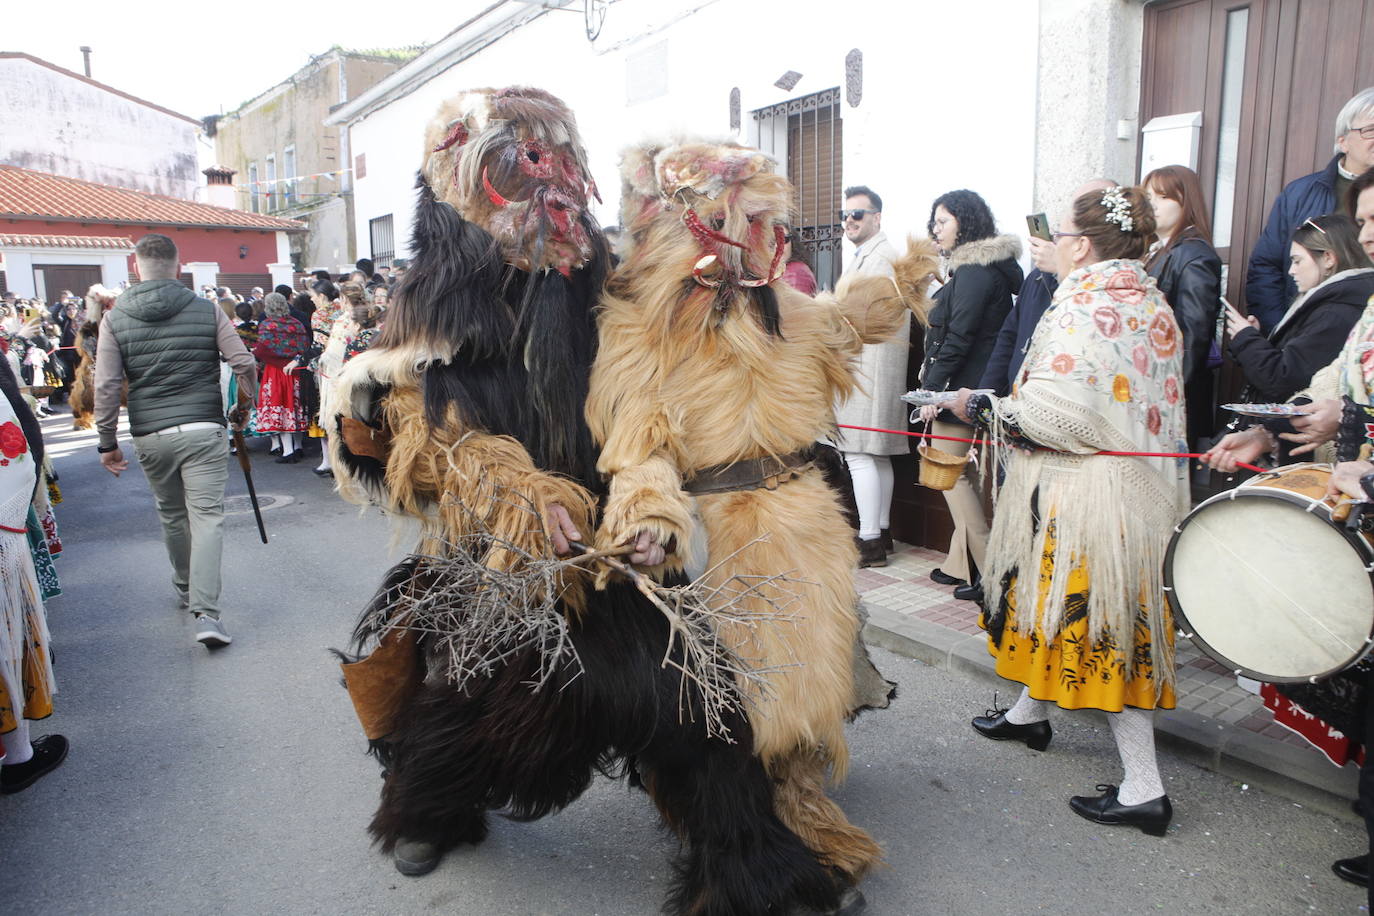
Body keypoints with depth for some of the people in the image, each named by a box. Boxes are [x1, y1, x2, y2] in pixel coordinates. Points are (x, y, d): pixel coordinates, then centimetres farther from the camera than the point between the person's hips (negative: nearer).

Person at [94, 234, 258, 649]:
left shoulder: (115, 318, 1)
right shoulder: (207, 310, -2)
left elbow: (106, 386, -2)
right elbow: (244, 363, -4)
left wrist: (107, 442, 7)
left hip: (150, 436, 2)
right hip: (203, 430, -2)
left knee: (171, 516, 19)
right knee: (206, 516, -3)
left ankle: (186, 590, 38)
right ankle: (205, 612, -14)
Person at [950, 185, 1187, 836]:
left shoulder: (1080, 309, -17)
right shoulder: (1156, 308, 11)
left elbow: (1052, 415, -25)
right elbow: (1158, 407, 15)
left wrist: (979, 406, -11)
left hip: (1082, 498, -9)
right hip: (1145, 491, 10)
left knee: (1094, 622, -2)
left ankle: (1144, 789, 5)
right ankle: (1030, 712, 40)